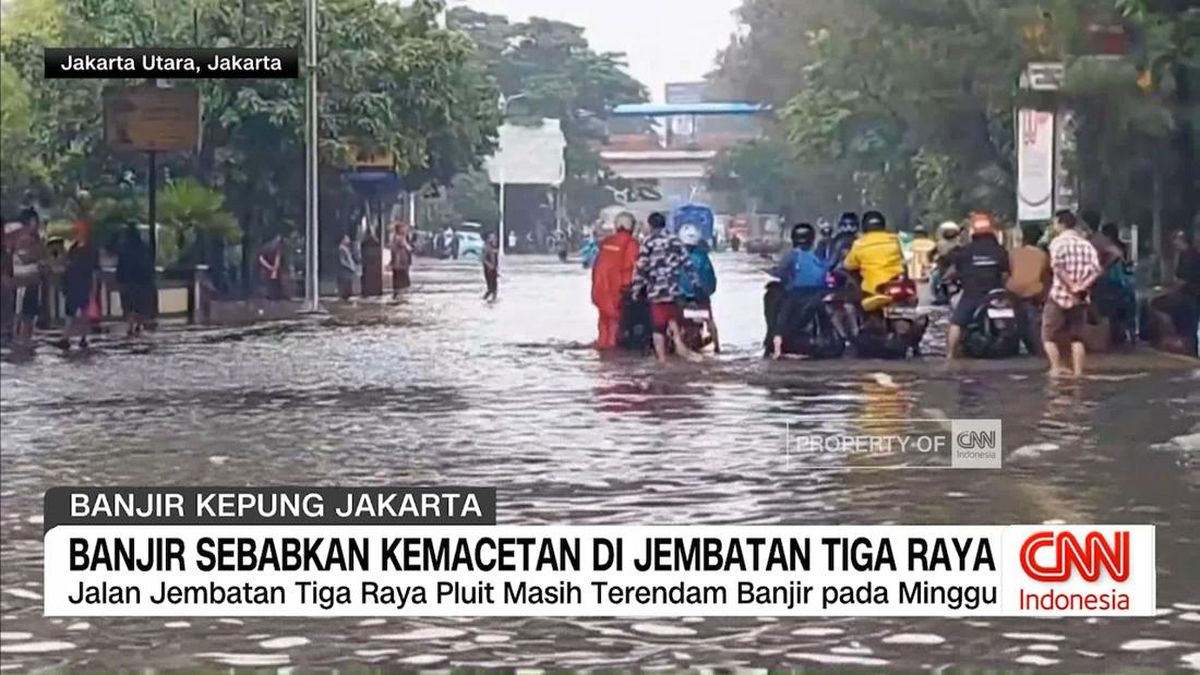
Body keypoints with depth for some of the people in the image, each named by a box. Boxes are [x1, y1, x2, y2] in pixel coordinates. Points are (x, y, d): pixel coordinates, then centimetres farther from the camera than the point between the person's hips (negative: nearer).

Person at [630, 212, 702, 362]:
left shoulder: (648, 243, -3)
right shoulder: (675, 241, 7)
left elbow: (640, 268, -5)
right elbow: (687, 263, 6)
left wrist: (636, 289, 2)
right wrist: (696, 282, 13)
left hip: (655, 290, -3)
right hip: (673, 288, 3)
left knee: (658, 326, 1)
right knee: (673, 319, 18)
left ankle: (662, 358, 1)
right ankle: (679, 344, -3)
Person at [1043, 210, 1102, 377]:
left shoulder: (1058, 242, -5)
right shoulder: (1086, 244, 9)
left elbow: (1057, 266, -21)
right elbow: (1095, 270, -4)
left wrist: (1070, 285, -17)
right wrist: (1082, 287, -10)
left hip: (1059, 296, -5)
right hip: (1080, 299, 5)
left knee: (1049, 336, 5)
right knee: (1077, 338, 14)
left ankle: (1056, 368, -8)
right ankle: (1078, 372, 7)